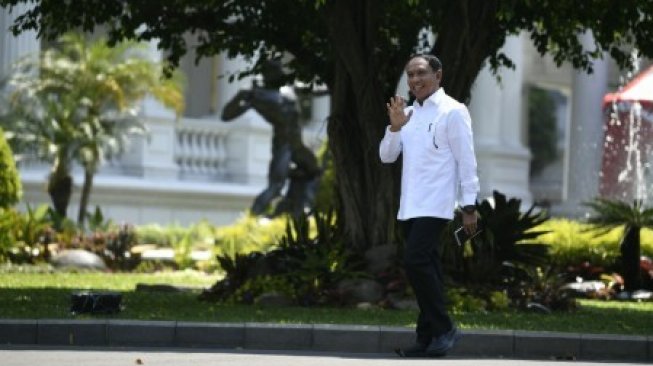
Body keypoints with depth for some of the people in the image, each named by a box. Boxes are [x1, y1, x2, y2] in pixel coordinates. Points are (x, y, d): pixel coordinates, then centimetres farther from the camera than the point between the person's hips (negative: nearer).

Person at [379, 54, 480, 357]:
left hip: (435, 205, -7)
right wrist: (395, 127, -5)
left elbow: (466, 161, -8)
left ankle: (443, 329, -11)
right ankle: (428, 338, 11)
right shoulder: (408, 114, 15)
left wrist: (470, 207, -12)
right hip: (409, 206, 7)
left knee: (415, 261, -19)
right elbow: (387, 156, 12)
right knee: (425, 267, 9)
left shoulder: (452, 112, -6)